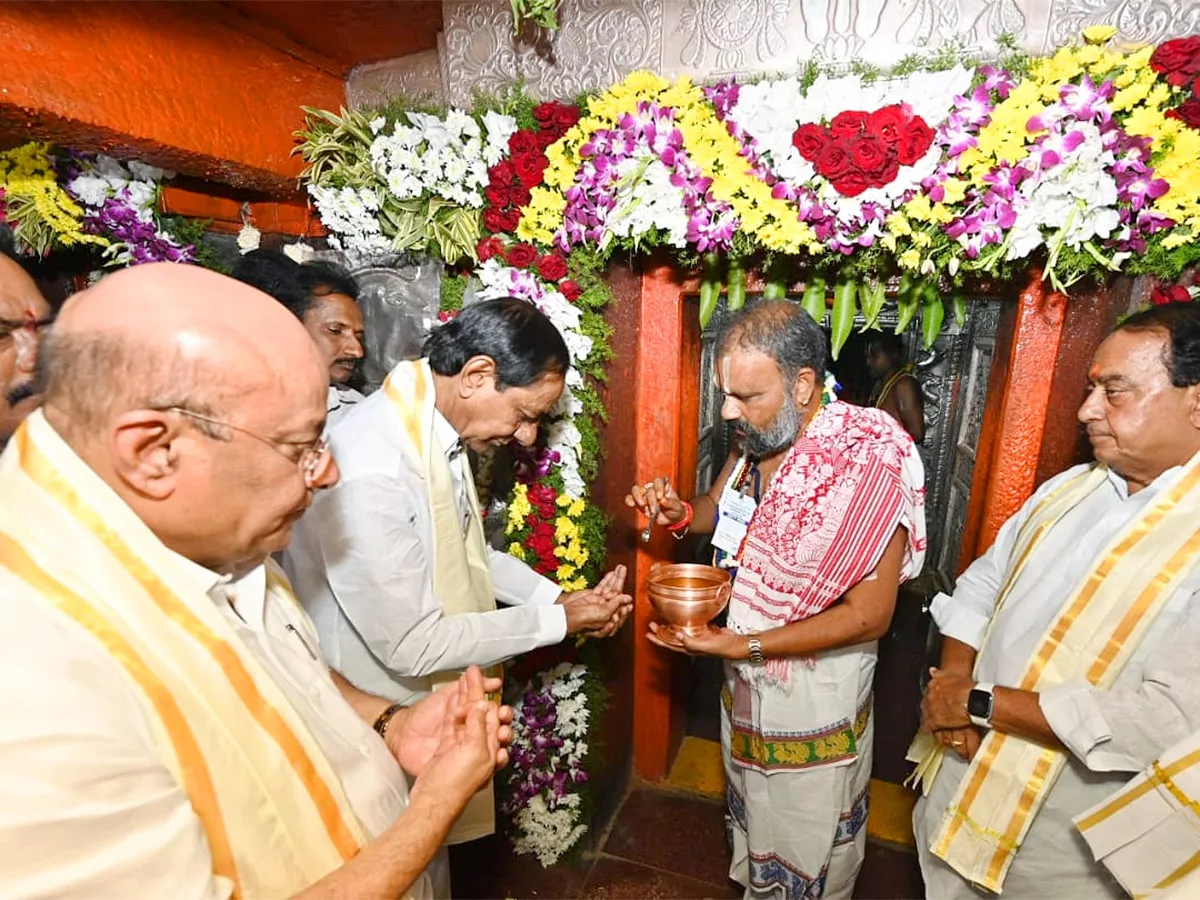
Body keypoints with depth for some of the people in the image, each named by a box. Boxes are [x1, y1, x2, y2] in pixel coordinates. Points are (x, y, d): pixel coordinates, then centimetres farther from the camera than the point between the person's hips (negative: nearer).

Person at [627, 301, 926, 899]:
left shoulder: (870, 462, -27)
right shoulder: (756, 439, -8)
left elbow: (868, 616, -24)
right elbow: (722, 509, 11)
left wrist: (742, 645, -27)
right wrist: (680, 513, -12)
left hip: (815, 689, -6)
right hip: (744, 678, 7)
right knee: (752, 822, 31)